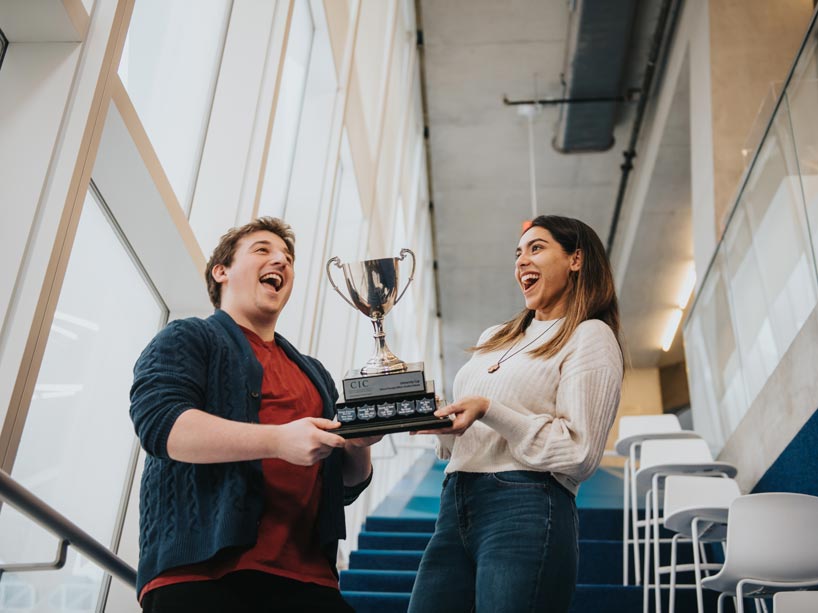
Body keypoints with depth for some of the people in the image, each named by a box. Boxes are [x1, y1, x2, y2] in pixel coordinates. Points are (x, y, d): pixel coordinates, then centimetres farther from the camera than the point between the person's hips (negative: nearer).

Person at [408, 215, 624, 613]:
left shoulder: (589, 337, 1)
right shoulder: (493, 338, 22)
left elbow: (579, 452, -10)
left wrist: (488, 411, -16)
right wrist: (435, 415, 2)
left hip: (526, 510, -6)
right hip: (455, 507, 7)